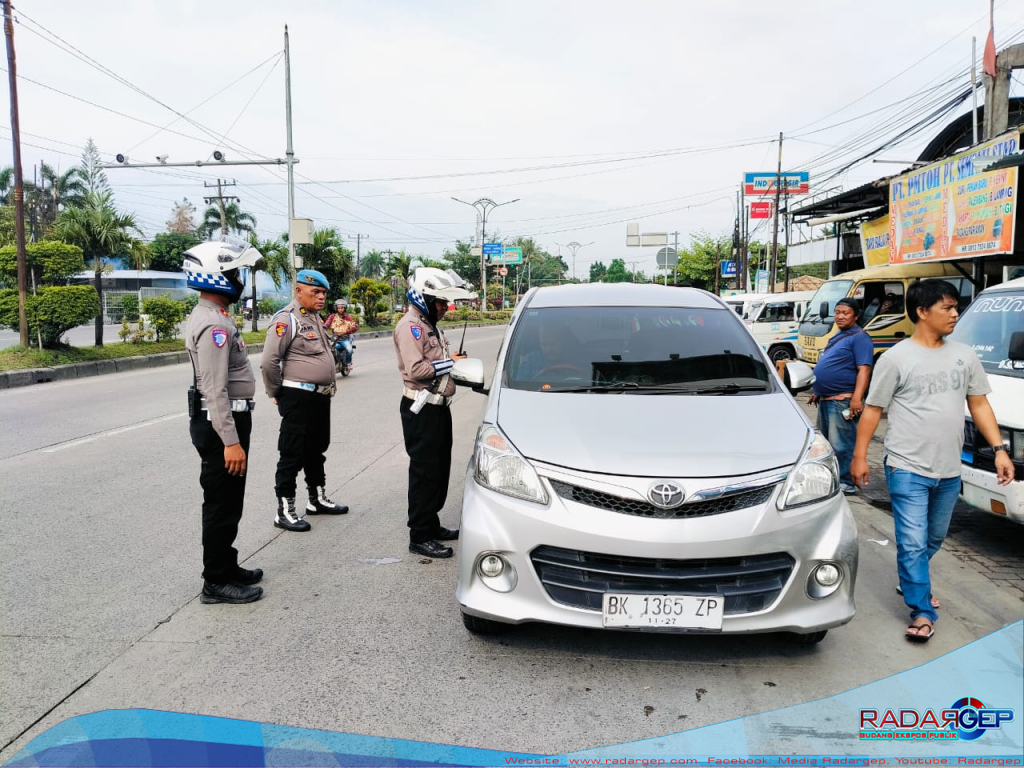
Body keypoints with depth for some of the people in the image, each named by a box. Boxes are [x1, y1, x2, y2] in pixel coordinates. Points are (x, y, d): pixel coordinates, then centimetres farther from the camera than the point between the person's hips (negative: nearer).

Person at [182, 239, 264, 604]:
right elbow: (215, 389, -25)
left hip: (220, 421, 11)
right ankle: (216, 583, 10)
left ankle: (226, 567, 32)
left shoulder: (210, 317, 14)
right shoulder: (214, 324, -20)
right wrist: (231, 441, -26)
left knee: (225, 503, 19)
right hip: (220, 424, -11)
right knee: (222, 505, -1)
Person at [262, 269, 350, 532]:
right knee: (293, 455, -2)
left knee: (317, 451, 19)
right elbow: (269, 361, -19)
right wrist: (276, 392, -9)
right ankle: (285, 512, 6)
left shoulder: (315, 318, 14)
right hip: (298, 398, -9)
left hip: (320, 397, 9)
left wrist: (328, 386, 17)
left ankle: (318, 499, 33)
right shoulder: (287, 319, -15)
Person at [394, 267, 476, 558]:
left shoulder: (430, 325, 17)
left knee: (439, 471, 17)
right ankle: (420, 537, 3)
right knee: (425, 474, -5)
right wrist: (450, 363, -17)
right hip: (422, 410, -10)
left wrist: (454, 362, 4)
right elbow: (416, 369, -26)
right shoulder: (411, 326, -15)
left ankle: (432, 526, 29)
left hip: (437, 407, 10)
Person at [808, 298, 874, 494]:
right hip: (826, 399, 10)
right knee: (825, 441, 17)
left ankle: (846, 482, 0)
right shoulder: (837, 337, 19)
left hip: (842, 401, -10)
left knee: (841, 444, -7)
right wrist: (817, 392, 25)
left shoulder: (859, 338, -11)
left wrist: (857, 398, -28)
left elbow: (864, 369, -19)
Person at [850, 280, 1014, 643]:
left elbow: (979, 404, 11)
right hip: (908, 469, -5)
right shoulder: (896, 358, -8)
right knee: (913, 542, -5)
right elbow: (873, 409, -5)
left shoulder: (964, 355, 7)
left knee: (933, 539, 20)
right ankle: (921, 612, 6)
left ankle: (911, 579, 43)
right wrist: (859, 456, -7)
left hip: (949, 470, 6)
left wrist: (999, 449, 2)